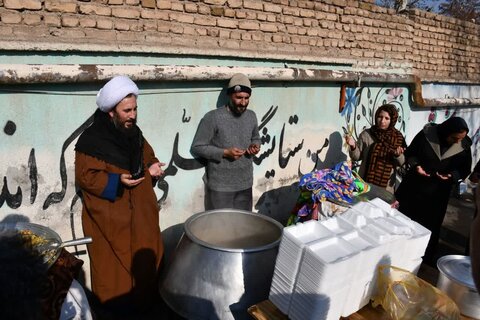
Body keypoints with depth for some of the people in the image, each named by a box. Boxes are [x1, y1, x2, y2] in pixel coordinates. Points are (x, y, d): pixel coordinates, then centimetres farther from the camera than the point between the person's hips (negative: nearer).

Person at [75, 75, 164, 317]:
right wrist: (117, 182, -26)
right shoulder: (91, 140, -17)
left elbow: (147, 156, 17)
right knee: (114, 261, 8)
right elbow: (84, 177, -15)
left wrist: (153, 167, -5)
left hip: (139, 210, 7)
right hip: (110, 216, -6)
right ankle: (115, 301, 30)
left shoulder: (134, 133, 4)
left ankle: (143, 295, 38)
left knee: (144, 255, 17)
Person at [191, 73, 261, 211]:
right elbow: (196, 148, -12)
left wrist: (255, 146, -3)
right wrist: (224, 153, -21)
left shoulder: (251, 116, 4)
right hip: (220, 186, -5)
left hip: (245, 184, 5)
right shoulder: (213, 117, -15)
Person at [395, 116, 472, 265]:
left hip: (438, 192, 1)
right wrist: (415, 165, -19)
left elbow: (464, 169, 2)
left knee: (431, 225, 9)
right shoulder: (427, 134, -14)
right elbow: (410, 153, -1)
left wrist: (452, 176, -17)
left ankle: (428, 256, 28)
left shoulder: (464, 146, -9)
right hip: (414, 186, 0)